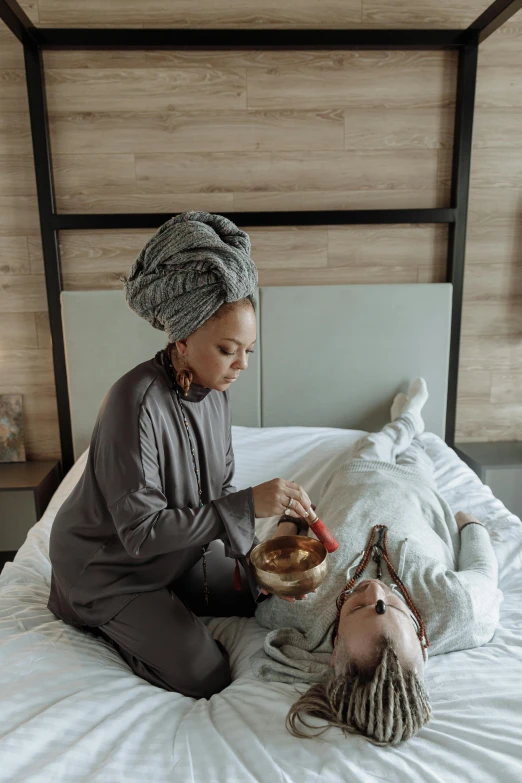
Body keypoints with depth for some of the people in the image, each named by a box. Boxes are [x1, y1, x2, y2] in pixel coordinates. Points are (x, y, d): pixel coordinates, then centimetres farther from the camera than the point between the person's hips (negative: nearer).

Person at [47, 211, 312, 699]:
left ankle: (155, 606, 20)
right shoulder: (137, 402, -33)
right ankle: (98, 618, 11)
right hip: (108, 564, -7)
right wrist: (248, 504, -35)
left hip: (177, 550, 7)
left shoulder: (213, 390, -9)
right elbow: (141, 531, -31)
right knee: (205, 678, -8)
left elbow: (221, 490, 0)